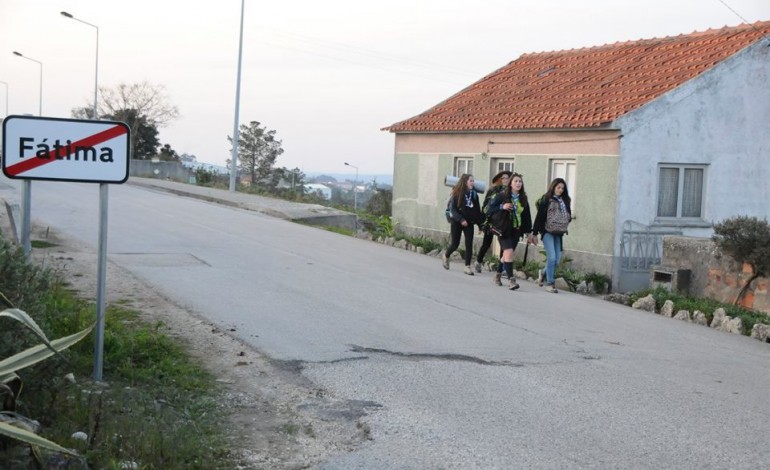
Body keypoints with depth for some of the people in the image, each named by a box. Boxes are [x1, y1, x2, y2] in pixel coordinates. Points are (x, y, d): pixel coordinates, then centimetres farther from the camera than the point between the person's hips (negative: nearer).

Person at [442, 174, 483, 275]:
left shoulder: (474, 194, 4)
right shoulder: (457, 194, -7)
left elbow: (477, 210, 5)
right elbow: (453, 209, -10)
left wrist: (480, 224, 1)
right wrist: (461, 219, -20)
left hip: (469, 223, 3)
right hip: (456, 222, -3)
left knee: (469, 244, -7)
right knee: (455, 244, 3)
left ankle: (467, 266, -3)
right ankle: (445, 256, 33)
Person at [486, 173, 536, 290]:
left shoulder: (523, 199, 8)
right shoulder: (502, 196, -6)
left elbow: (527, 216, 12)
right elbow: (490, 209, -6)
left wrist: (529, 233, 12)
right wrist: (502, 207, -22)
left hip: (516, 231, 5)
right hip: (504, 230, -5)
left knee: (506, 254, 11)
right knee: (509, 252, -17)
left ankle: (498, 274, 31)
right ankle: (511, 279, -17)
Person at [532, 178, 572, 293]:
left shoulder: (565, 201, 11)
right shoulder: (546, 200, -4)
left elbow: (567, 216, 21)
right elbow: (539, 216, -5)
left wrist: (570, 216, -3)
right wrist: (535, 233, -7)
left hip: (558, 233, 5)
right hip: (548, 232, -5)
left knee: (557, 260, 4)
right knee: (552, 258, -12)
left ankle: (543, 273, 31)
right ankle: (549, 284, -4)